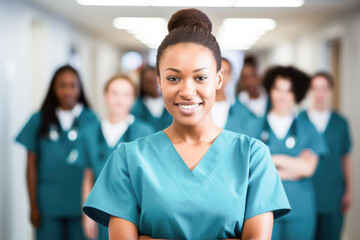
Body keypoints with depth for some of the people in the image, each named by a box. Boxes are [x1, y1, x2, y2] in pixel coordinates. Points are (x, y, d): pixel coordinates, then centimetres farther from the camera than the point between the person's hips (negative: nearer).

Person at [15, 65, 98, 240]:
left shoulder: (90, 119, 3)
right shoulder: (39, 120, 4)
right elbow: (31, 166, 5)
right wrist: (33, 206, 3)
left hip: (80, 204, 0)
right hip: (49, 204, 0)